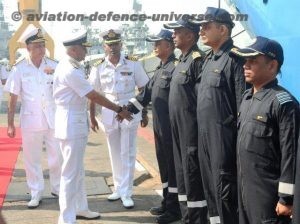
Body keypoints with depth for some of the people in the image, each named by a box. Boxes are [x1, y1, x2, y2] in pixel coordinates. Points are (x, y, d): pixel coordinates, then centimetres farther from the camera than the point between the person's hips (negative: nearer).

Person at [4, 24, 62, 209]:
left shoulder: (54, 66, -1)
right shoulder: (19, 69, -4)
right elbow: (13, 98, -1)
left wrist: (56, 74, -17)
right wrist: (10, 124, -2)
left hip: (53, 119, 1)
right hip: (30, 121, -1)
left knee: (57, 157, 9)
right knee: (32, 159, 7)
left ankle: (58, 188, 28)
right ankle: (36, 194, 21)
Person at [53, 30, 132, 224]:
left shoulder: (74, 67, 10)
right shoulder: (70, 70, -20)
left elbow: (90, 95, 9)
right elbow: (94, 96, -18)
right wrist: (119, 110, -11)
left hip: (78, 121, 10)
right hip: (71, 123, -10)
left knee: (78, 170, 19)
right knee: (71, 171, -3)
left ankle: (80, 208, 33)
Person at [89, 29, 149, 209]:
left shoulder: (133, 64, -6)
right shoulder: (99, 67, -1)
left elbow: (143, 89, 1)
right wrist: (92, 117, 4)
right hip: (109, 114, 2)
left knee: (127, 154, 0)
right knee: (115, 154, 11)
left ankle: (126, 192, 7)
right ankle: (119, 188, 24)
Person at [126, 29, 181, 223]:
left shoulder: (176, 67, -15)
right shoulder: (160, 69, 15)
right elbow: (147, 93, 19)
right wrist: (127, 109, 14)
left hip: (171, 127, -9)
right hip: (159, 127, 9)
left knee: (172, 166, 1)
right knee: (163, 164, 17)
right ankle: (166, 203, 30)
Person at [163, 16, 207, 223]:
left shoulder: (197, 59, -15)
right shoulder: (182, 60, 15)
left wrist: (198, 134, -19)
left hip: (192, 133, -10)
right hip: (180, 132, 10)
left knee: (194, 180, -3)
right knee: (182, 178, 17)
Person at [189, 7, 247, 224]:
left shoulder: (235, 59, -14)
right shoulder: (209, 58, 14)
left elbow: (244, 105, -16)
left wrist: (240, 143, -16)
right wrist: (201, 132, 17)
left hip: (224, 137, -9)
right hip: (205, 136, 9)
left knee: (224, 189, -1)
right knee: (210, 186, 17)